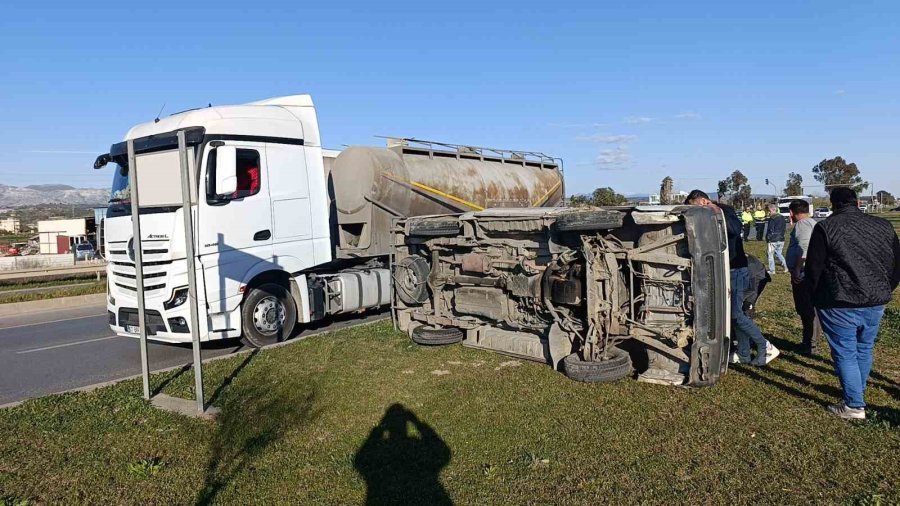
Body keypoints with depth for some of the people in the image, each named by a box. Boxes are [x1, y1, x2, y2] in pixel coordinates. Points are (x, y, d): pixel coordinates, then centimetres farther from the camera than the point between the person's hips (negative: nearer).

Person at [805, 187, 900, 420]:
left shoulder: (826, 228, -10)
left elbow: (813, 269, -9)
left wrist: (816, 298, 5)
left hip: (840, 304, -5)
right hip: (875, 304, 6)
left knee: (845, 353, 4)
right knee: (864, 350, 20)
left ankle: (854, 406, 8)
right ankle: (857, 392, 35)